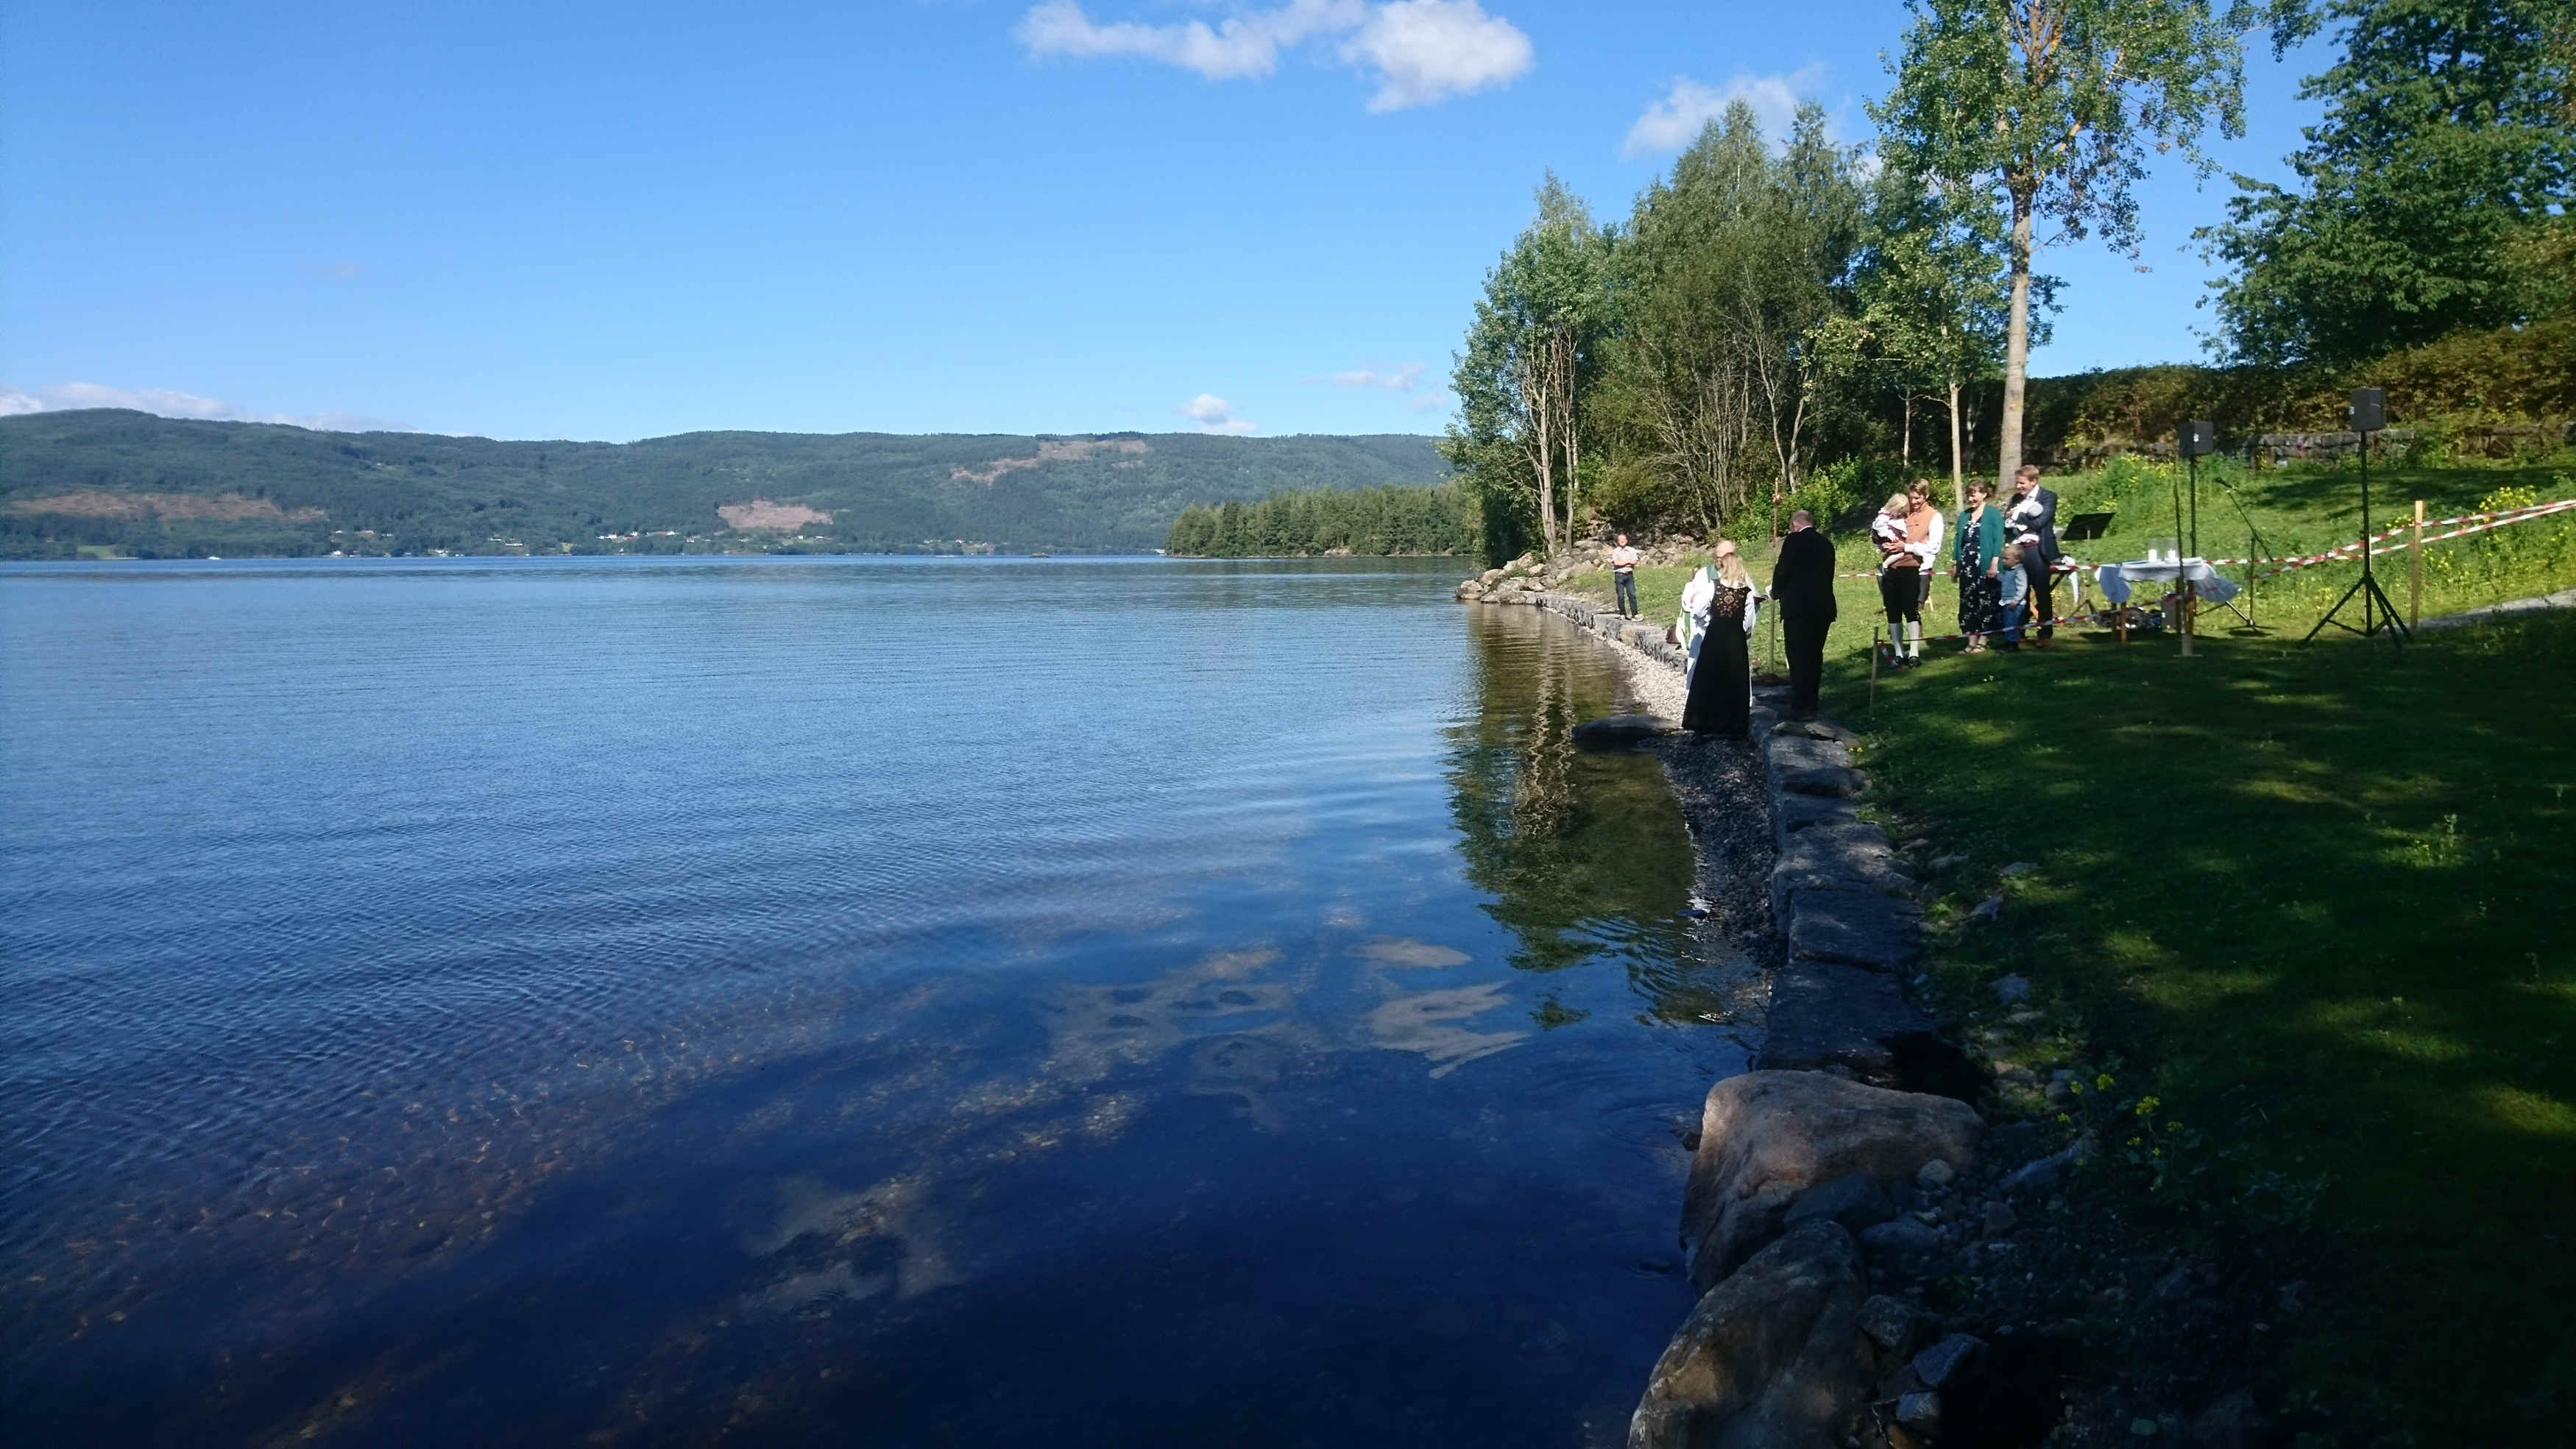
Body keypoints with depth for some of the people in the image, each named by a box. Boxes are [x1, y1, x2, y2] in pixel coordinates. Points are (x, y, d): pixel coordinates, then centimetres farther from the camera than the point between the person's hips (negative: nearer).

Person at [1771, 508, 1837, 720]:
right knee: (1815, 656, 13)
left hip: (1798, 607, -7)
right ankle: (1811, 704, 18)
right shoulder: (1826, 544, 14)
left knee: (1798, 657, -5)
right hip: (1823, 607, 7)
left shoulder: (1794, 541, -6)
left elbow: (1783, 571, -9)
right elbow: (1828, 575, 16)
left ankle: (1801, 706, -8)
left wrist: (1775, 593, 10)